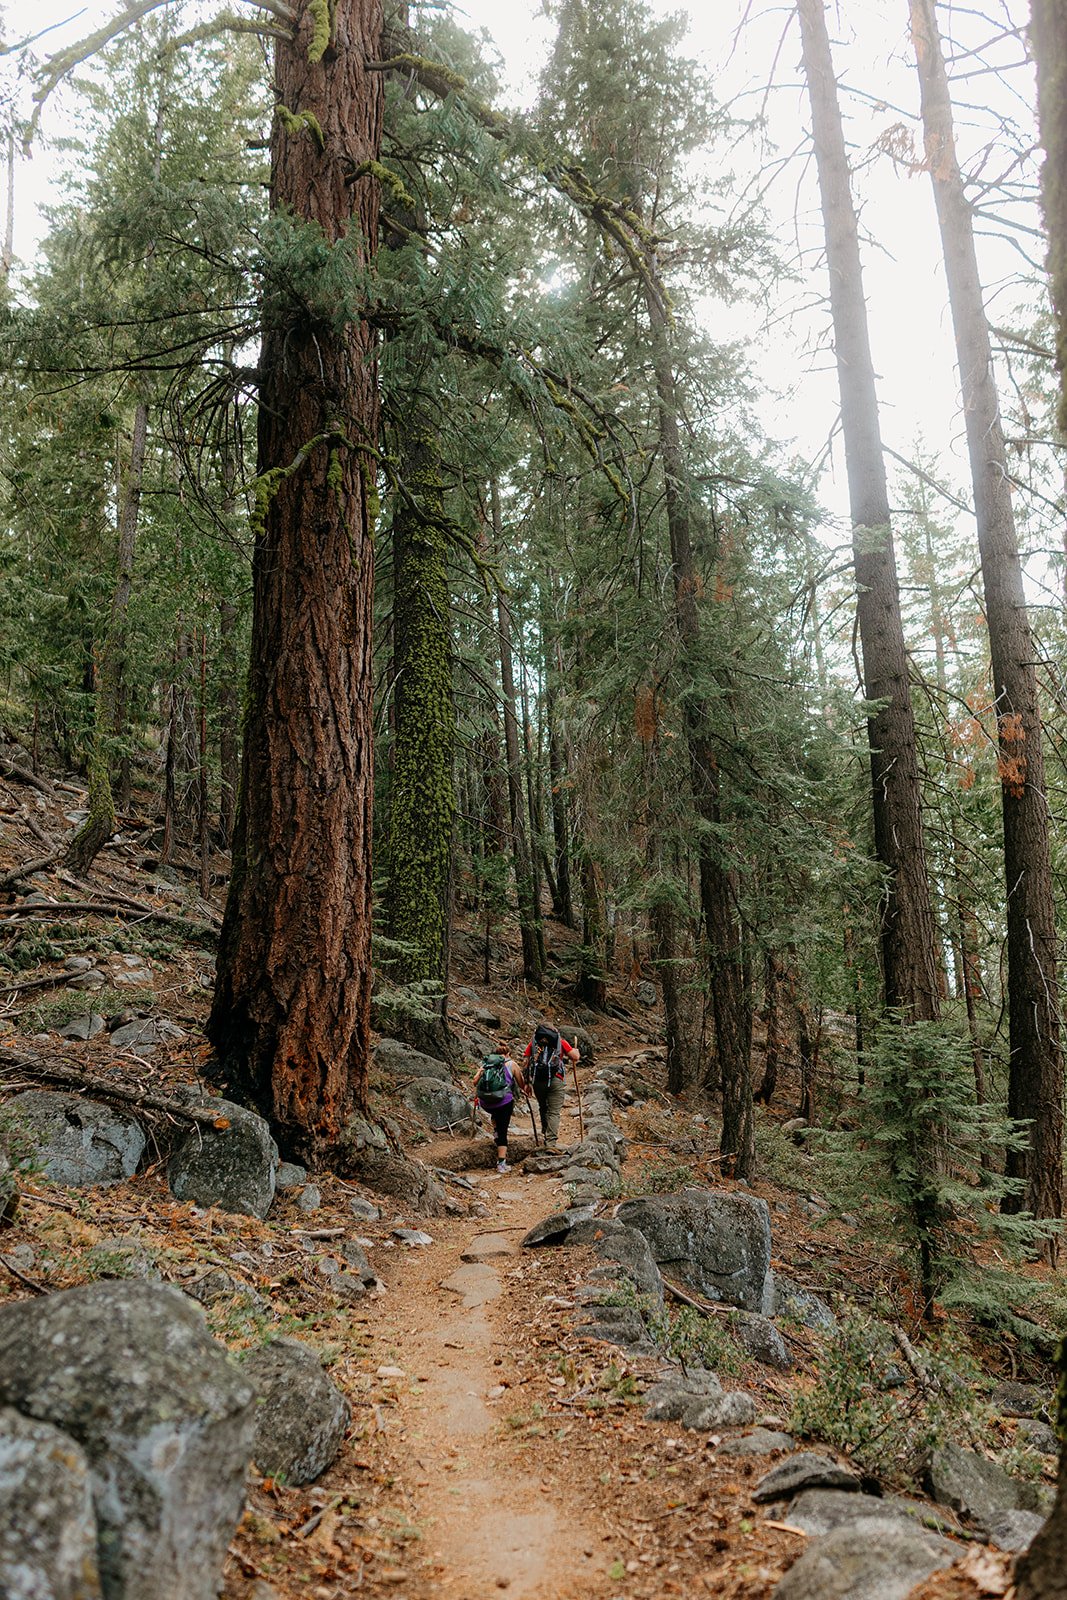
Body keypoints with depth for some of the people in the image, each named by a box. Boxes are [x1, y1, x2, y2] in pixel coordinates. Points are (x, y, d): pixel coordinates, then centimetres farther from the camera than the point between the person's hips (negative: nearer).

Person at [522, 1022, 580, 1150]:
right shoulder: (560, 1041, 9)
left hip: (537, 1081, 2)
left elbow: (525, 1062, 7)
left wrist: (527, 1082, 12)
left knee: (543, 1108, 23)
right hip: (556, 1081, -2)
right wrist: (576, 1050, 27)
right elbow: (575, 1057, 4)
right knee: (554, 1112, 1)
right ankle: (551, 1143, -8)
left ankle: (547, 1135, 32)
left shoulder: (533, 1042, 14)